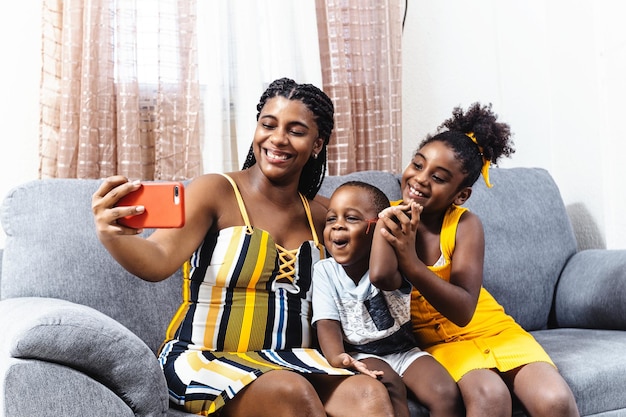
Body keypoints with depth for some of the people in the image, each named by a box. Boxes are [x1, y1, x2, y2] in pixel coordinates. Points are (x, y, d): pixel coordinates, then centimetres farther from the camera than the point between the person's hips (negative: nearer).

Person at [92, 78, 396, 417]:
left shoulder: (320, 217, 10)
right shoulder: (215, 192, -5)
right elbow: (159, 260, -19)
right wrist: (113, 237, -41)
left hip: (291, 362, 4)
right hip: (205, 360, -3)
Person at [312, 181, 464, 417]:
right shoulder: (325, 271, -4)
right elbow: (327, 323, -12)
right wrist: (336, 357, -32)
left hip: (404, 350, 1)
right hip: (362, 355, -1)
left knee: (447, 394, -22)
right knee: (391, 387, -31)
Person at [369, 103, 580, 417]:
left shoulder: (465, 225, -14)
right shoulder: (391, 216, -8)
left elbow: (463, 311, -23)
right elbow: (382, 278, -29)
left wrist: (410, 260, -36)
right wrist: (389, 214, -18)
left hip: (488, 328, 1)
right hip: (436, 340, 0)